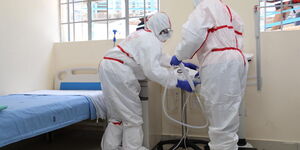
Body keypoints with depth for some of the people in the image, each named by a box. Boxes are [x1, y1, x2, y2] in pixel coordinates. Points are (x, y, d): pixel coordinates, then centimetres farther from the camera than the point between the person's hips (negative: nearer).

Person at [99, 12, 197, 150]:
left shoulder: (143, 35, 22)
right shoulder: (151, 41, -10)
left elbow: (158, 57, 30)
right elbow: (153, 70, -22)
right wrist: (178, 83, -17)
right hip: (118, 71, -10)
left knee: (117, 113, 18)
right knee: (132, 114, 1)